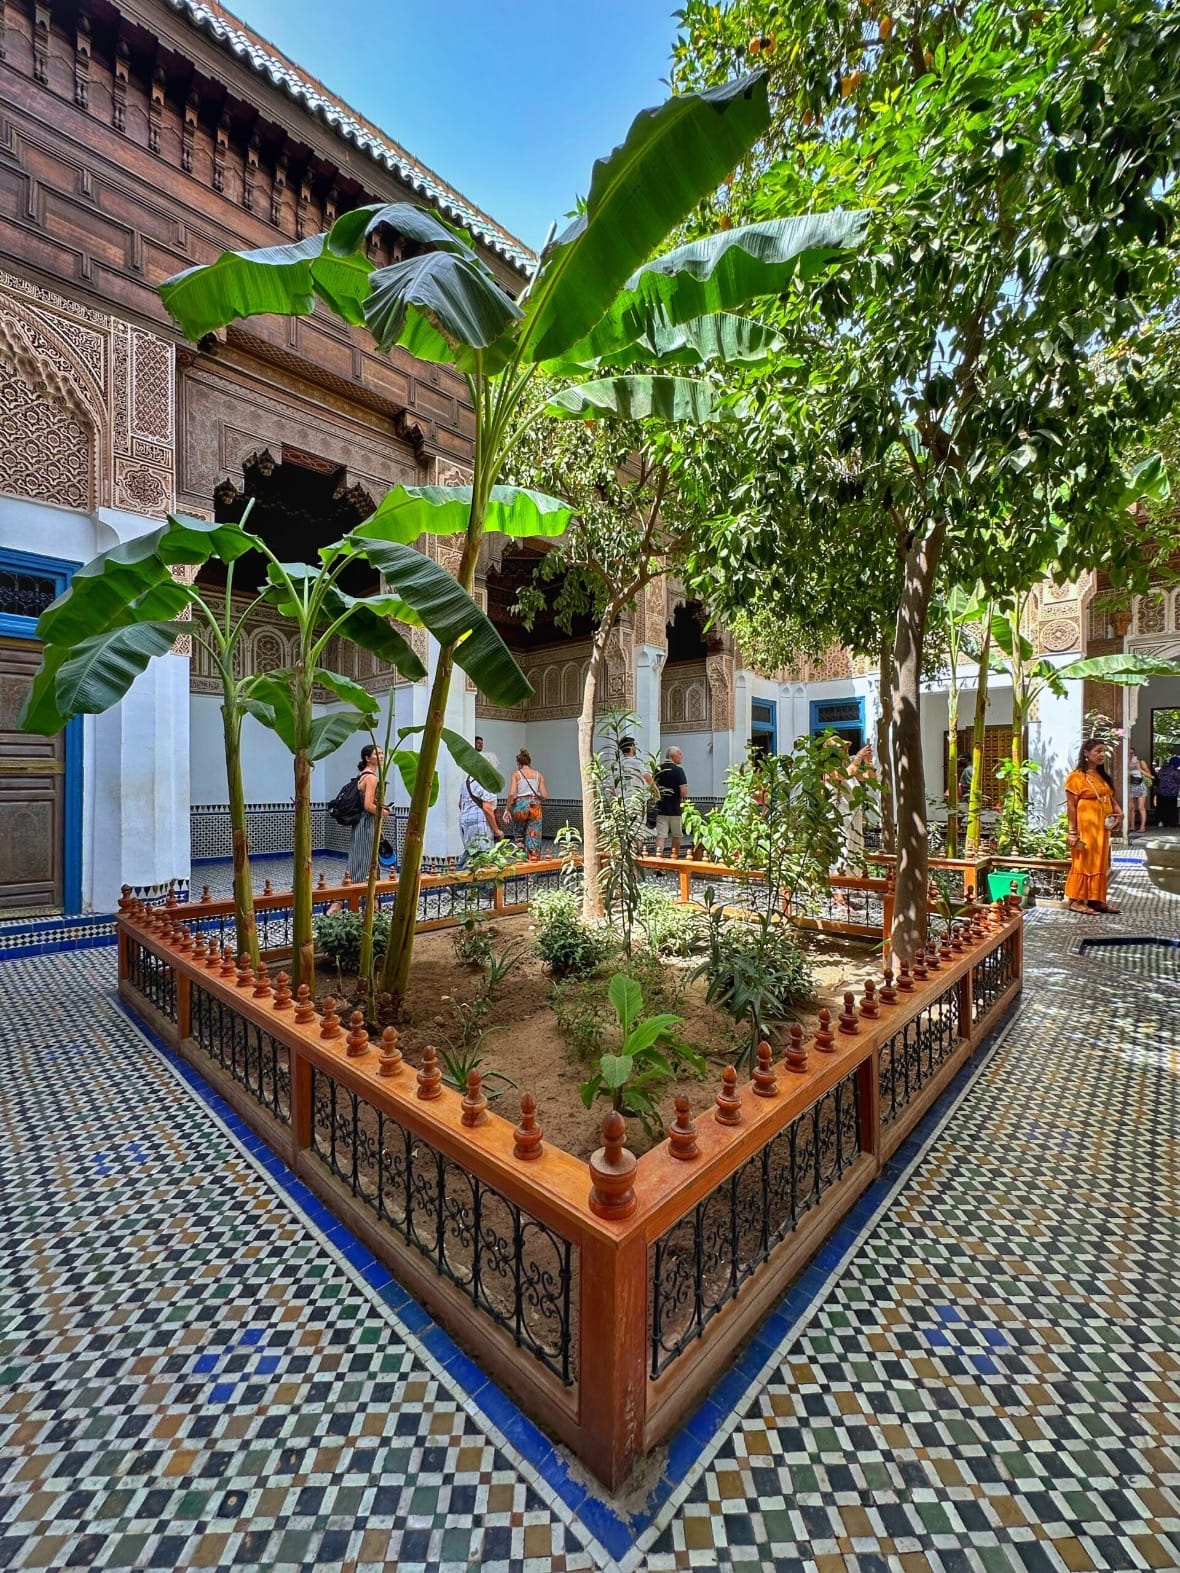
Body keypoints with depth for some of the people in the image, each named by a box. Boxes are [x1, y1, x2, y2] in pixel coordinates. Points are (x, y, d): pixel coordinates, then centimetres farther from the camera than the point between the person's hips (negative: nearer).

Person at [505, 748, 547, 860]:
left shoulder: (516, 774, 2)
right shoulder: (538, 775, 9)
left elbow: (512, 793, -9)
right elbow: (544, 795, 3)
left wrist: (507, 809, -2)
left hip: (521, 805, -1)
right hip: (535, 806, 2)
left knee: (519, 833, 22)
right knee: (533, 836, 6)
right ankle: (533, 860, 5)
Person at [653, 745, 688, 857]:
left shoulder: (658, 769, 6)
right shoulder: (678, 770, -9)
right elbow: (684, 791, -15)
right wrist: (682, 798, 4)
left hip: (660, 808, 3)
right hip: (675, 809, -3)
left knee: (660, 835, 0)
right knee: (676, 835, 13)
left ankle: (658, 856, -10)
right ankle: (674, 857, 20)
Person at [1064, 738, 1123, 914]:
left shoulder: (1103, 775, 13)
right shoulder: (1076, 776, -12)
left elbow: (1110, 797, 20)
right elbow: (1071, 806, -14)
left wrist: (1118, 811, -2)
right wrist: (1072, 832, -17)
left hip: (1102, 827, 8)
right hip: (1085, 827, -8)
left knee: (1100, 862, 12)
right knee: (1082, 862, -3)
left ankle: (1097, 899, 21)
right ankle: (1075, 901, 4)